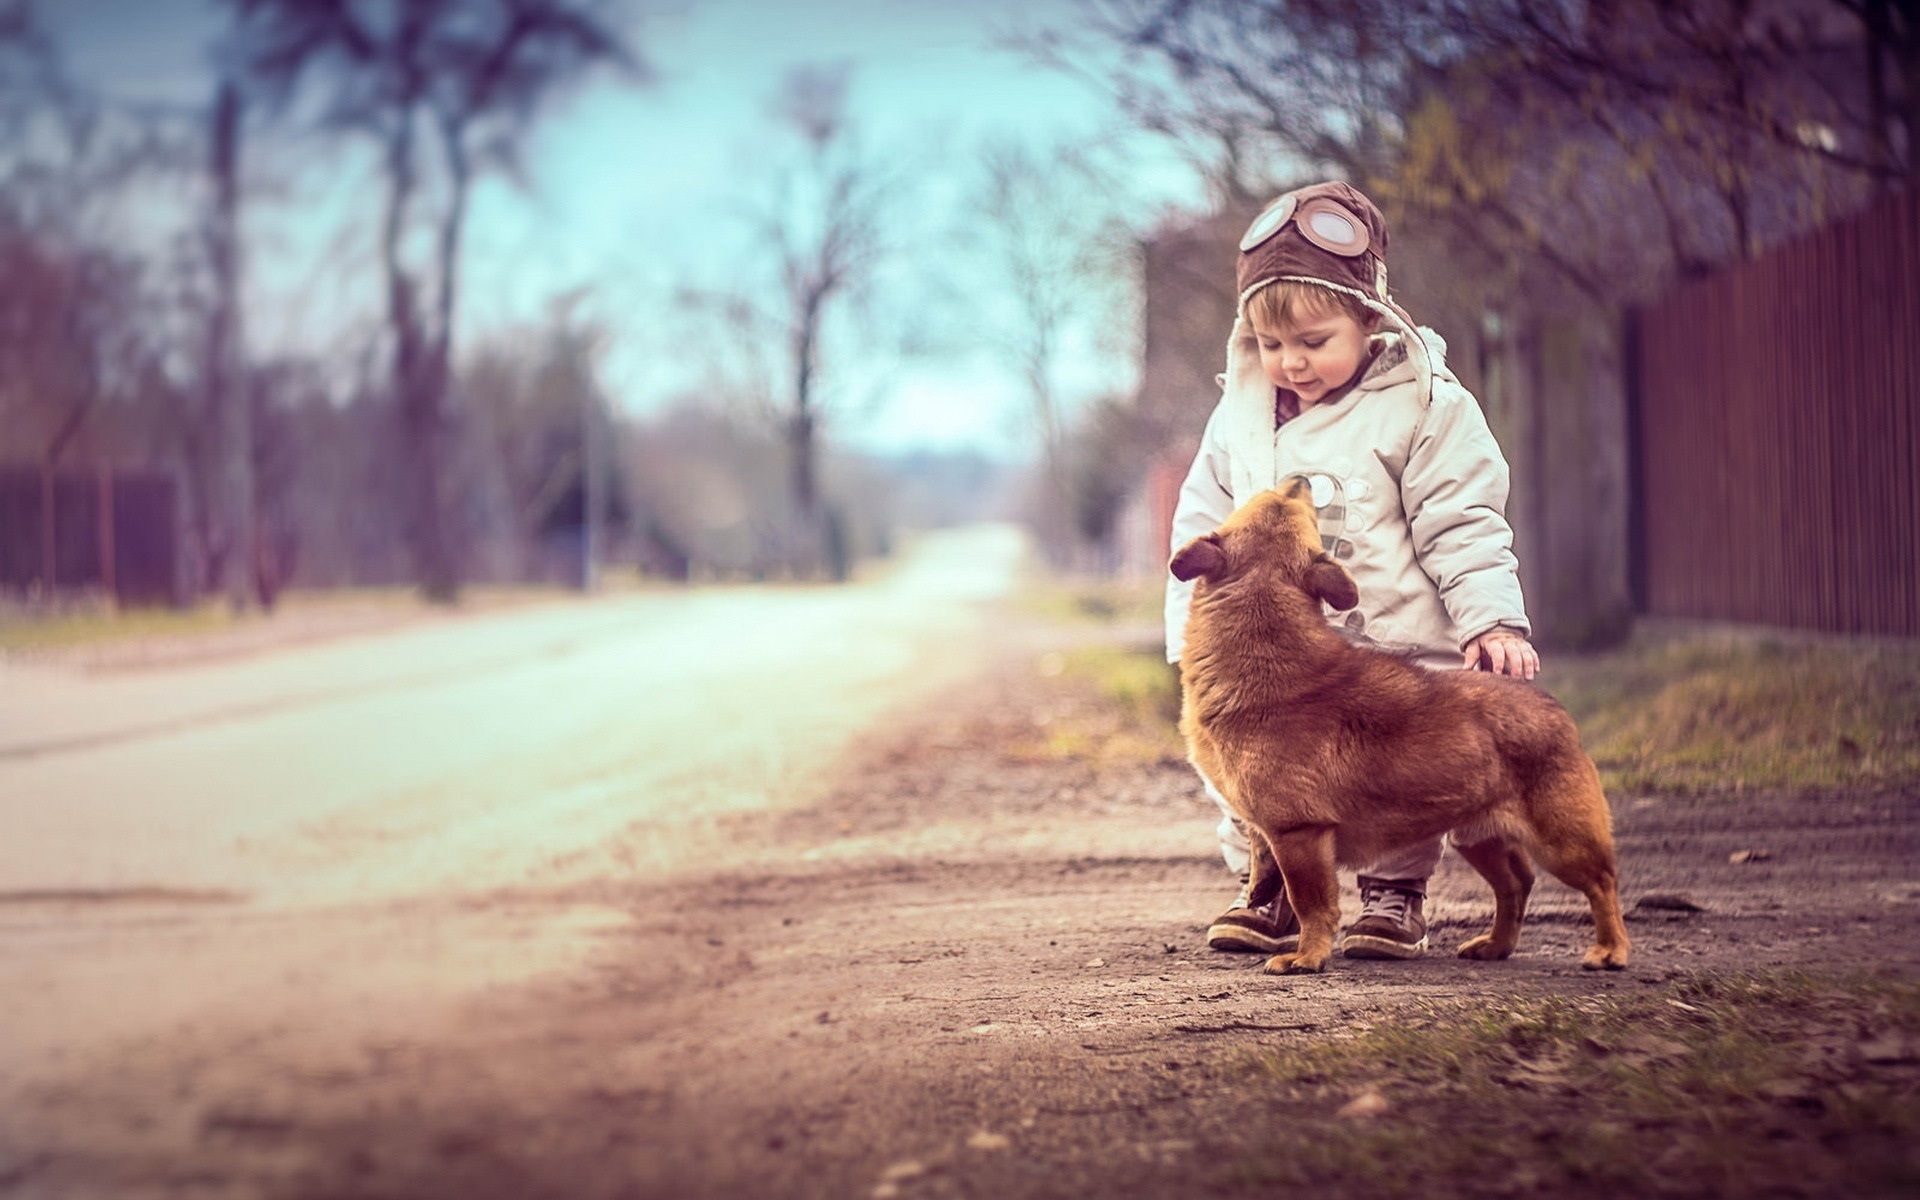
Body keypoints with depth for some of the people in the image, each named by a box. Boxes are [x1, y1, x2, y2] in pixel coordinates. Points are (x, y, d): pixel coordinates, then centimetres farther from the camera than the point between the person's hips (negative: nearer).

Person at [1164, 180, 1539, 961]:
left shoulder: (1424, 407, -6)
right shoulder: (1238, 415, 6)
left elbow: (1462, 528, -5)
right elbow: (1203, 529, 13)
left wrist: (1492, 618, -14)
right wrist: (1193, 634, 8)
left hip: (1396, 653, -4)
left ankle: (1396, 896, 19)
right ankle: (1270, 893, 21)